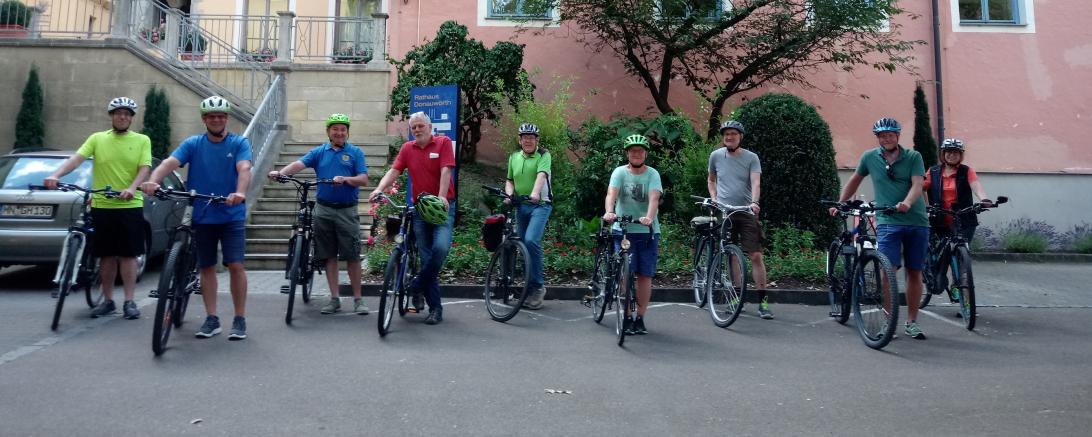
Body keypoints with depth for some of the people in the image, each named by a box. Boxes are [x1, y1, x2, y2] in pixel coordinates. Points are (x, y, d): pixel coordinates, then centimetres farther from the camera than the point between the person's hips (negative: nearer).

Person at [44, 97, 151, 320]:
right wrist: (55, 175, -23)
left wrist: (132, 188, -25)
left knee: (128, 254, 0)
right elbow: (76, 158, -5)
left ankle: (129, 302, 5)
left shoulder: (142, 140, 4)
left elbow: (145, 168, -7)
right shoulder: (97, 139, 7)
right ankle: (108, 301, 19)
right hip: (101, 206, 2)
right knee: (107, 255, 9)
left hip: (130, 206, -2)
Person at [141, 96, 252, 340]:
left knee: (235, 265, -8)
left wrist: (240, 192, -39)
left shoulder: (240, 143, -1)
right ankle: (212, 319, 18)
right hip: (202, 216, 3)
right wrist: (153, 181, -32)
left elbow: (244, 169, -19)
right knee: (207, 267, 8)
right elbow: (169, 163, -11)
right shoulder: (192, 144, 4)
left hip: (232, 215, -3)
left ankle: (240, 319, 3)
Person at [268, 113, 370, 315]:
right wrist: (280, 172, -25)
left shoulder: (355, 152, 3)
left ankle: (358, 299, 6)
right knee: (329, 255, 7)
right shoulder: (318, 152, 9)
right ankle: (334, 299, 15)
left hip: (347, 210, -2)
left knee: (352, 256, -3)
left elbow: (363, 179, -5)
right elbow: (299, 164, -7)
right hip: (324, 209, 2)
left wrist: (345, 179, -23)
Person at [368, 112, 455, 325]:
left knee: (441, 246, -24)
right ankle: (435, 308, 11)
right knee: (426, 257, 3)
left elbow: (445, 171, -12)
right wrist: (379, 189, -16)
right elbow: (394, 171, 1)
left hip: (442, 207, -3)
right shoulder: (407, 148, 11)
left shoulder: (443, 142, 0)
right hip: (419, 208, 4)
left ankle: (417, 286, 0)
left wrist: (441, 197, -25)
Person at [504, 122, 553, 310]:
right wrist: (509, 194, -3)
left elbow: (542, 175, -20)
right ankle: (531, 289, 19)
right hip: (521, 205, 6)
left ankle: (538, 286, -10)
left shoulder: (543, 155, -3)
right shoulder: (514, 157, 13)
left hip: (540, 204, -6)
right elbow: (509, 180, 18)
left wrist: (535, 192, -38)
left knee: (531, 241, -23)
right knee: (524, 245, 7)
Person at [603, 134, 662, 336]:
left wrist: (649, 217, -35)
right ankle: (627, 317, 8)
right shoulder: (620, 172, 0)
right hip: (623, 230, -1)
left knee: (645, 275, 4)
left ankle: (640, 318, 15)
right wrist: (609, 212, -37)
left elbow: (654, 198, -16)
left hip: (648, 231, 1)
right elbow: (611, 194, -16)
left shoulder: (653, 174, 0)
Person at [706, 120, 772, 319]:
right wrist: (714, 199, 5)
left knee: (756, 255, -6)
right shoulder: (716, 156, 6)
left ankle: (763, 302, -2)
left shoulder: (751, 158, 0)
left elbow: (756, 182, -13)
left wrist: (754, 202, -30)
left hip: (746, 212, -2)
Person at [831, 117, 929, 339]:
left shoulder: (913, 157, 2)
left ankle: (911, 322, 20)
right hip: (888, 222, -1)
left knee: (914, 272, 7)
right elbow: (855, 180, 20)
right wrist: (840, 204, 19)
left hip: (917, 222, 1)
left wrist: (907, 203, -30)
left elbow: (917, 184, -11)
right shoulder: (869, 157, 6)